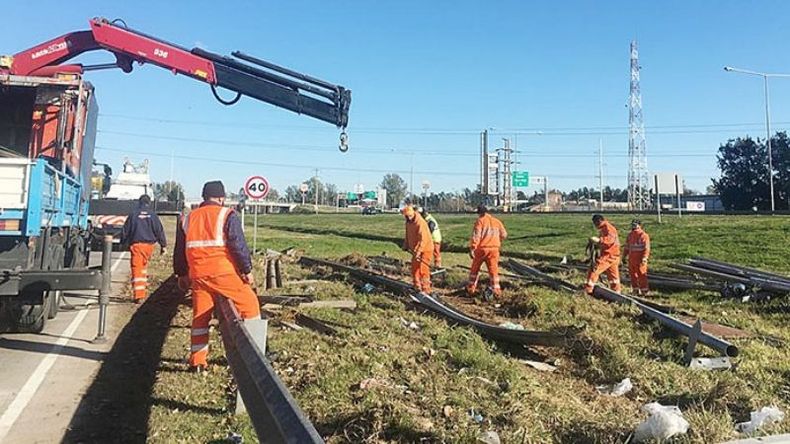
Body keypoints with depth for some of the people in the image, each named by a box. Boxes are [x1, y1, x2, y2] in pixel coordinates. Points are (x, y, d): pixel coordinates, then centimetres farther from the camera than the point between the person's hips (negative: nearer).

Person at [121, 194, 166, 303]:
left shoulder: (133, 215, 1)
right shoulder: (153, 215, 2)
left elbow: (125, 230, 6)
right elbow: (159, 231, 2)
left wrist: (124, 243, 18)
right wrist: (163, 245, 6)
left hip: (136, 245, -2)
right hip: (149, 245, 2)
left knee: (137, 269, -4)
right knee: (144, 266, 20)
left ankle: (138, 295, -11)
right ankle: (143, 290, 24)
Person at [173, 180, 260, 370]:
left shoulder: (188, 218, 15)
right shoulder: (227, 215, -3)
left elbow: (179, 250, 20)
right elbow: (239, 245, -10)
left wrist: (182, 274, 30)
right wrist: (247, 270, -4)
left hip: (198, 275, 5)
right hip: (223, 274, -5)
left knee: (200, 316, 14)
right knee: (249, 303, 7)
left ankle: (197, 359, 16)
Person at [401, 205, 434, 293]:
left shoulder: (420, 222, -23)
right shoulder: (408, 223, 4)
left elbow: (423, 239, -28)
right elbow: (408, 235, 17)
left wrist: (418, 251, -32)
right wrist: (406, 246, 6)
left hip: (425, 249, -9)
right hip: (415, 250, 9)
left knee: (423, 270, -11)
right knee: (414, 269, 13)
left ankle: (426, 290, -5)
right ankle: (417, 288, 26)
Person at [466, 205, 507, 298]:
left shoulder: (480, 221, -5)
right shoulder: (497, 221, 9)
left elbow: (475, 236, -14)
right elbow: (504, 235, 11)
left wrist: (472, 248, -15)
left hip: (481, 249, -3)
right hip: (494, 249, 3)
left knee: (475, 269, 12)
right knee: (493, 270, 7)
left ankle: (471, 288, 19)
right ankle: (496, 289, 2)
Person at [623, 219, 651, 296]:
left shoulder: (643, 235, -10)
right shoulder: (630, 235, 13)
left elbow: (646, 248, -15)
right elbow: (627, 247, 20)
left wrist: (644, 258, -22)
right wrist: (624, 256, 18)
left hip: (640, 259, -7)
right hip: (631, 259, 8)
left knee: (641, 274, -5)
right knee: (632, 274, 11)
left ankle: (644, 290, 3)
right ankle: (635, 289, 21)